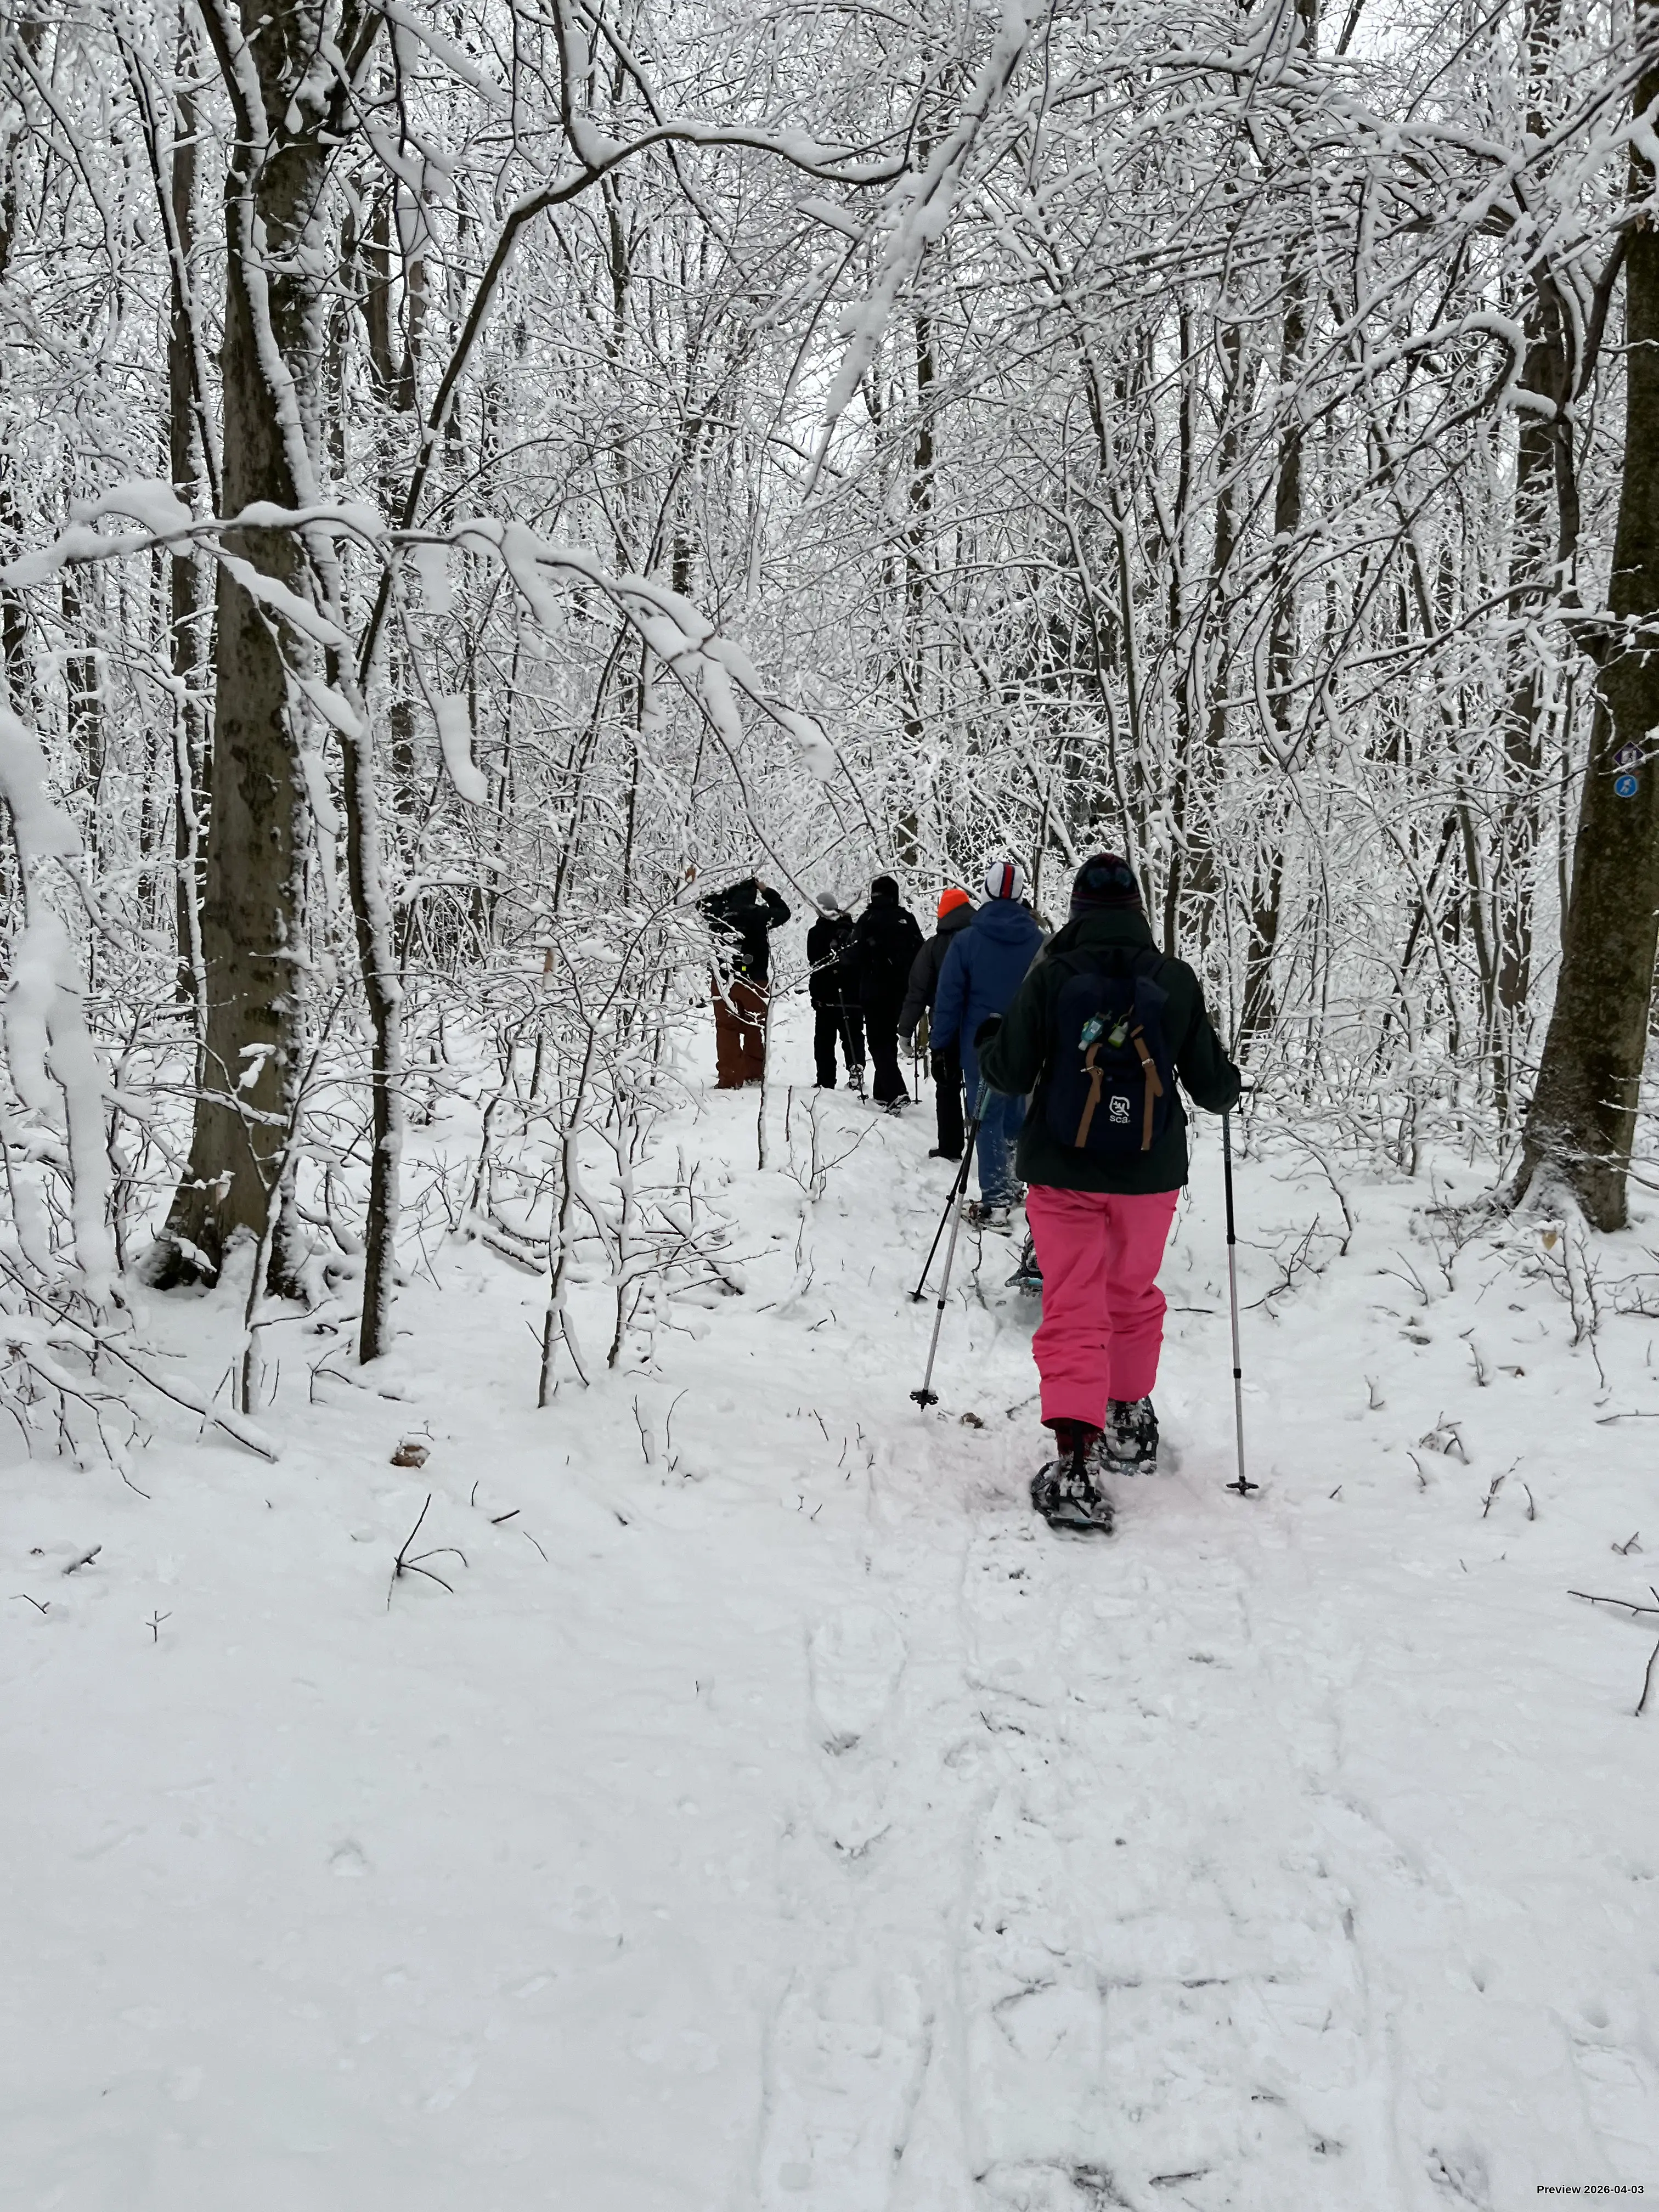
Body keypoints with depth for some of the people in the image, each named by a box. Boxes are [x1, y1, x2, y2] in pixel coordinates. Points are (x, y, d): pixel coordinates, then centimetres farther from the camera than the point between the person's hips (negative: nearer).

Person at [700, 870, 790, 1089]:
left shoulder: (719, 914, -1)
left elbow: (704, 903, 21)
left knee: (726, 1030, 5)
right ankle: (754, 1074, 20)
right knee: (755, 1029, 14)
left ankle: (729, 1079, 0)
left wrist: (728, 890, 19)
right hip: (754, 980, -1)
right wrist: (766, 891, 19)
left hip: (724, 980, 1)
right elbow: (784, 912, 12)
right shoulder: (759, 914, -7)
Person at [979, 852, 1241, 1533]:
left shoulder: (1050, 975, -9)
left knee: (1073, 1310, 1)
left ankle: (1076, 1458, -12)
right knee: (1133, 1297, 22)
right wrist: (1228, 1089, 24)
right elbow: (1212, 1086, 1)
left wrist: (987, 1042, 15)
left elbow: (1013, 1076, -6)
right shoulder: (1176, 980, -4)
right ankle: (1130, 1425, 37)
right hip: (1150, 1173, 2)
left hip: (1063, 1172, -2)